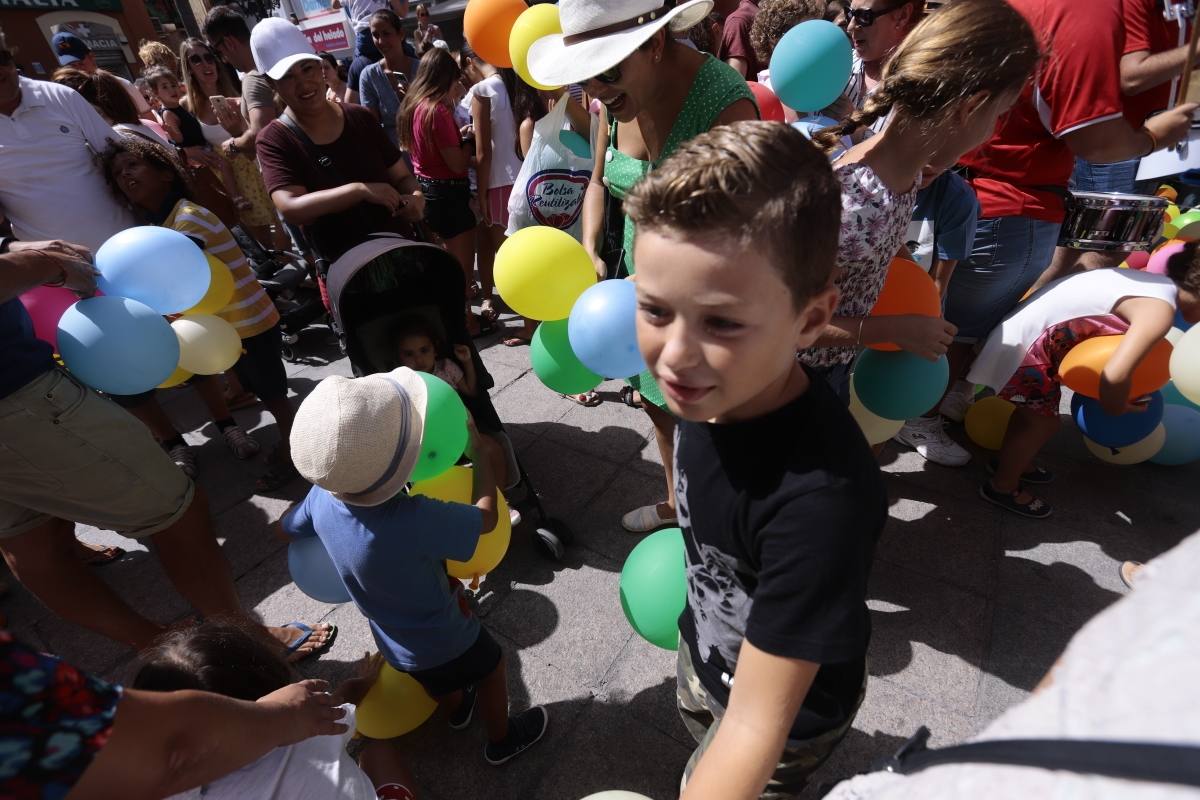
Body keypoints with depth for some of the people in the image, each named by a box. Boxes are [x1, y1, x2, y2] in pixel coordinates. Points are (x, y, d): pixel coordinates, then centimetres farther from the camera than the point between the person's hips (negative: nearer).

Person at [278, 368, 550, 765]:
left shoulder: (322, 499, -24)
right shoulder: (414, 522, -44)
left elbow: (286, 527, -1)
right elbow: (486, 516, -27)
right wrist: (478, 452, -15)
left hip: (394, 643, 5)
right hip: (444, 641, -5)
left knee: (433, 677, 34)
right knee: (490, 667, 25)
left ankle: (457, 710, 64)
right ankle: (502, 739, 51)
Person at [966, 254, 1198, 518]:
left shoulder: (1159, 282, 9)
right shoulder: (1160, 311, -18)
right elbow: (1114, 375, -29)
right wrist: (1115, 407, -9)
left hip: (1030, 327, 9)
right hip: (1027, 341, -9)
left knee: (1034, 412, 25)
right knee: (1043, 421, 6)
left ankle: (1013, 462, 45)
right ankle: (1003, 487, 23)